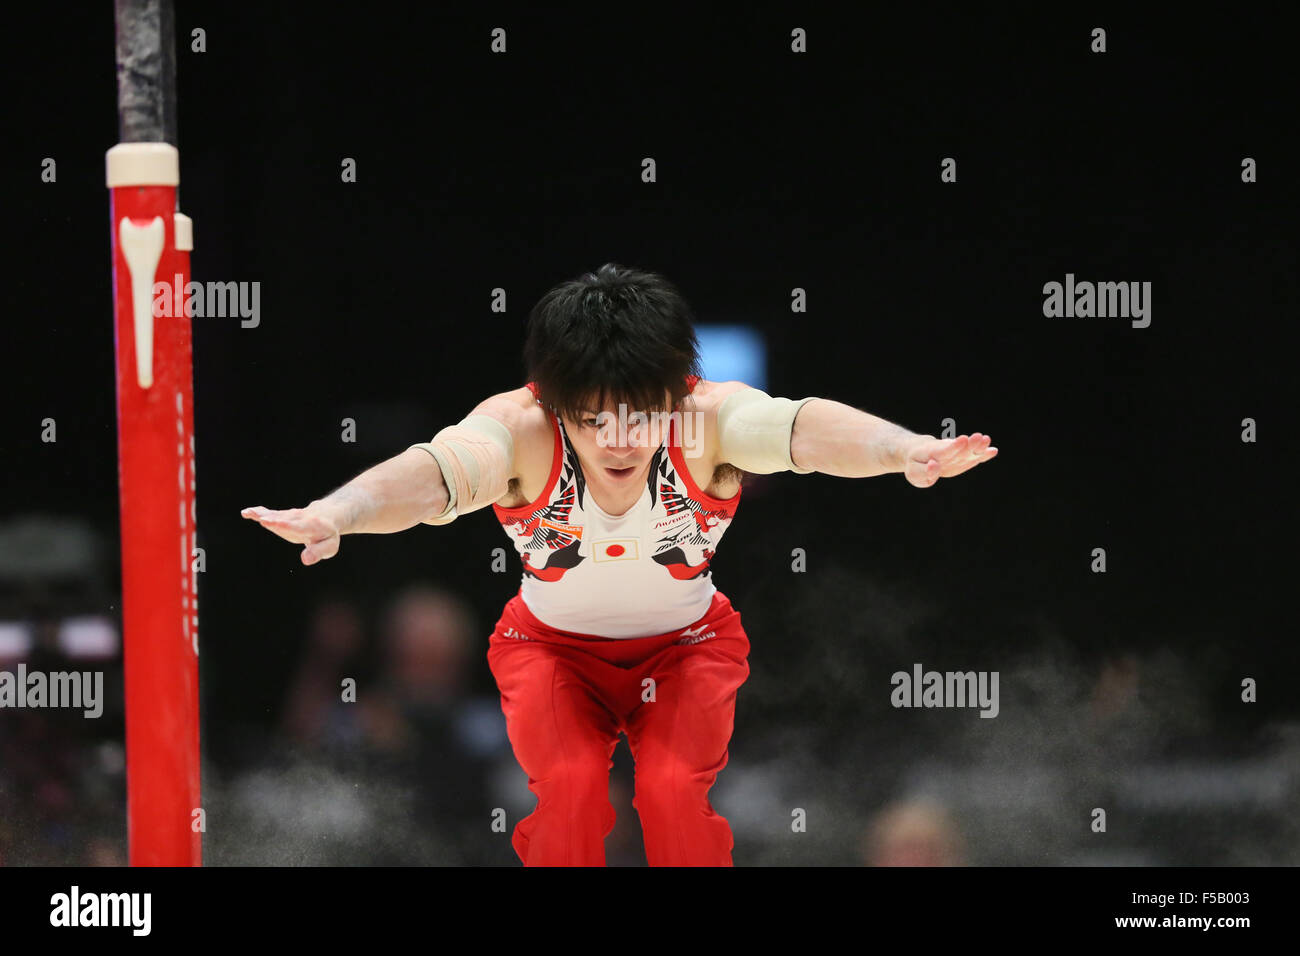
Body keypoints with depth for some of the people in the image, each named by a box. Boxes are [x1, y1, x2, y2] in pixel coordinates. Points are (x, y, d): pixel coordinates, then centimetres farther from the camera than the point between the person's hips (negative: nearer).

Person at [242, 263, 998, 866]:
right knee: (569, 787, -25)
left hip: (687, 645, 0)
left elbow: (804, 426, -49)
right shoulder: (521, 429, -30)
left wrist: (906, 450, -70)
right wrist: (333, 514, -70)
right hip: (552, 646, 0)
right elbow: (436, 470, -48)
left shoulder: (711, 417, -30)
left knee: (675, 789, -23)